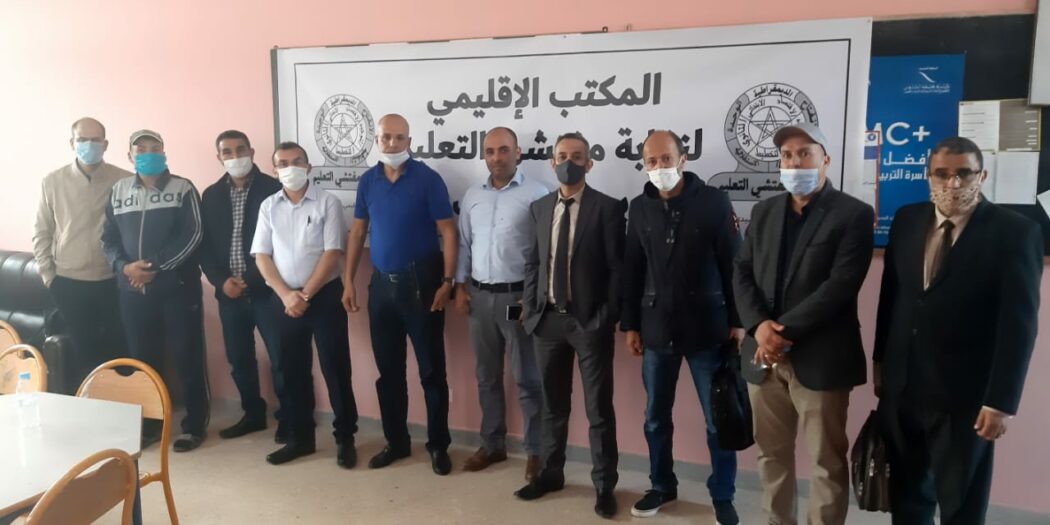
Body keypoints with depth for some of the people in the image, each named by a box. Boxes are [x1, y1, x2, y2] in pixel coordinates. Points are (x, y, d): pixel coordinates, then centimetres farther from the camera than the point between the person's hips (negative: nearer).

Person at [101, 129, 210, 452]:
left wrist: (156, 267, -16)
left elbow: (192, 236, -10)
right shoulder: (118, 192, 11)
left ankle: (194, 425, 13)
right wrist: (124, 266, -10)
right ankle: (149, 423, 26)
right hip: (132, 291, 4)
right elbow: (108, 238, 10)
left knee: (187, 357, 1)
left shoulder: (183, 189, -1)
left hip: (177, 287, -4)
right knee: (142, 359, 11)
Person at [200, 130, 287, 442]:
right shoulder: (211, 196, 9)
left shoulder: (273, 189, -5)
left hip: (266, 289, -4)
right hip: (229, 292, 5)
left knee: (280, 357, -1)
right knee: (238, 358, 12)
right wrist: (221, 280, -6)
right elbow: (204, 244, 9)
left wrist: (252, 279, -13)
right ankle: (253, 414, 29)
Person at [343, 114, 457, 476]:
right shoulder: (367, 181, 7)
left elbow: (447, 231, -8)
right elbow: (357, 232, 11)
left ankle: (438, 445, 16)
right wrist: (348, 281, 7)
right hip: (382, 283, 5)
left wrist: (447, 281, -14)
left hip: (421, 283, -4)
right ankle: (396, 441, 26)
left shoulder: (427, 179, -7)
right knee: (388, 370, 12)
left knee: (431, 369, 3)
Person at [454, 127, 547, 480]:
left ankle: (536, 450, 15)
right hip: (479, 295, 5)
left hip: (518, 296, -5)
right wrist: (460, 287, 6)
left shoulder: (536, 194, -6)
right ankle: (492, 444, 27)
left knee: (527, 378, 2)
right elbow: (463, 244, 13)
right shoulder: (472, 196, 10)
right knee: (486, 376, 14)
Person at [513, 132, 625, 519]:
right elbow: (533, 261, 11)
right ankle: (551, 473, 32)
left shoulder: (607, 207, -6)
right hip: (547, 319, 4)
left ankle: (604, 485, 19)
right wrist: (530, 307, 3)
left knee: (599, 408, 6)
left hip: (590, 321, -4)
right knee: (553, 404, 16)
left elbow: (617, 267, -8)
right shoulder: (539, 208, 9)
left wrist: (607, 317, -13)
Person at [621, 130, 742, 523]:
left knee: (719, 419, 6)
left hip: (707, 327, -3)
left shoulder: (713, 202, -6)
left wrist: (737, 320, -6)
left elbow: (734, 264, -4)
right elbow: (632, 270, 8)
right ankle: (662, 486, 32)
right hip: (657, 328, 3)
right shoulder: (639, 208, 5)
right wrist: (630, 324, 7)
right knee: (655, 417, 13)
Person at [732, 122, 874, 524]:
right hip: (764, 354, 5)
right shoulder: (764, 211, 12)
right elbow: (742, 273, 6)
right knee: (771, 453, 15)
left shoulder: (853, 214, -5)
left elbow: (840, 286, -15)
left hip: (819, 358, -5)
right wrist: (759, 326, -11)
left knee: (827, 459, 6)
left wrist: (784, 331, -18)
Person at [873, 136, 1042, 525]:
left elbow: (1019, 323, -12)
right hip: (900, 387, 4)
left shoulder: (1016, 232, -9)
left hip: (964, 395, -4)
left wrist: (1002, 401, -15)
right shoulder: (907, 220, 5)